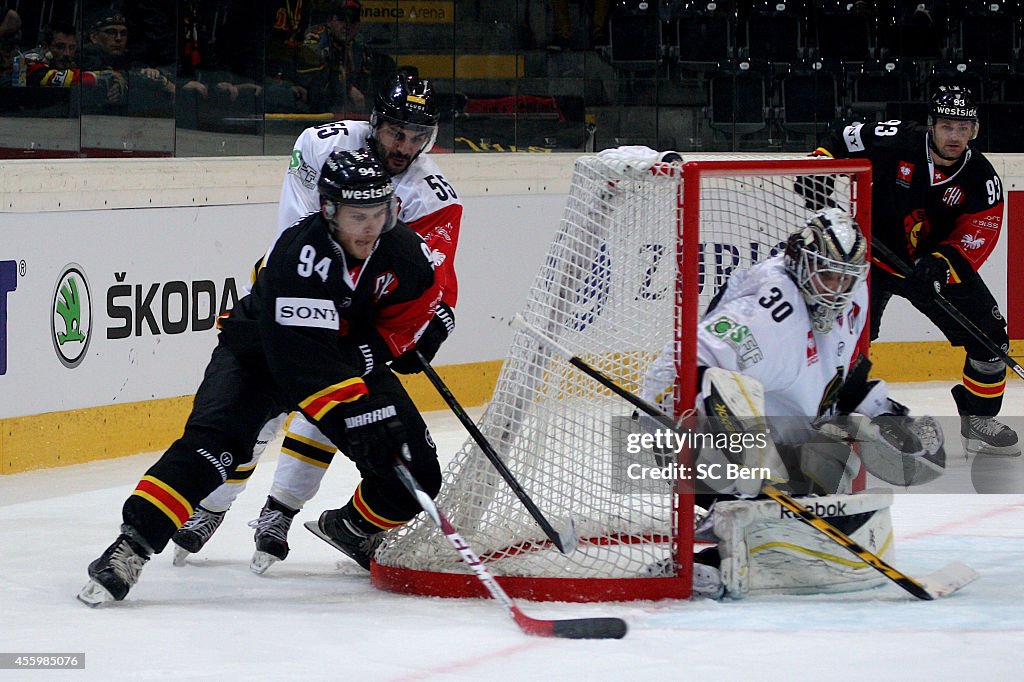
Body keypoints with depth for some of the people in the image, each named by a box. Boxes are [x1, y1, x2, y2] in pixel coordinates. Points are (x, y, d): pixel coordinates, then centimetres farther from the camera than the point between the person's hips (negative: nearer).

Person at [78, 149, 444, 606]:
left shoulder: (400, 250, -16)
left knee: (413, 469, -4)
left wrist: (373, 349, -12)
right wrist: (356, 417, -46)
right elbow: (303, 359, -40)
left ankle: (355, 527, 27)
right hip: (261, 352, -5)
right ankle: (130, 549, -30)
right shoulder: (299, 254, -34)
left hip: (351, 355, 5)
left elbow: (421, 297, 4)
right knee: (214, 443, -28)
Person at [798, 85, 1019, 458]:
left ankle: (979, 420, 17)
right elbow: (842, 139, -3)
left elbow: (976, 240, -16)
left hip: (939, 267, 3)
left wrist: (942, 263, -32)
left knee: (990, 336, -1)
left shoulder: (982, 179, -12)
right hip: (874, 254, -3)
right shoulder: (895, 142, -19)